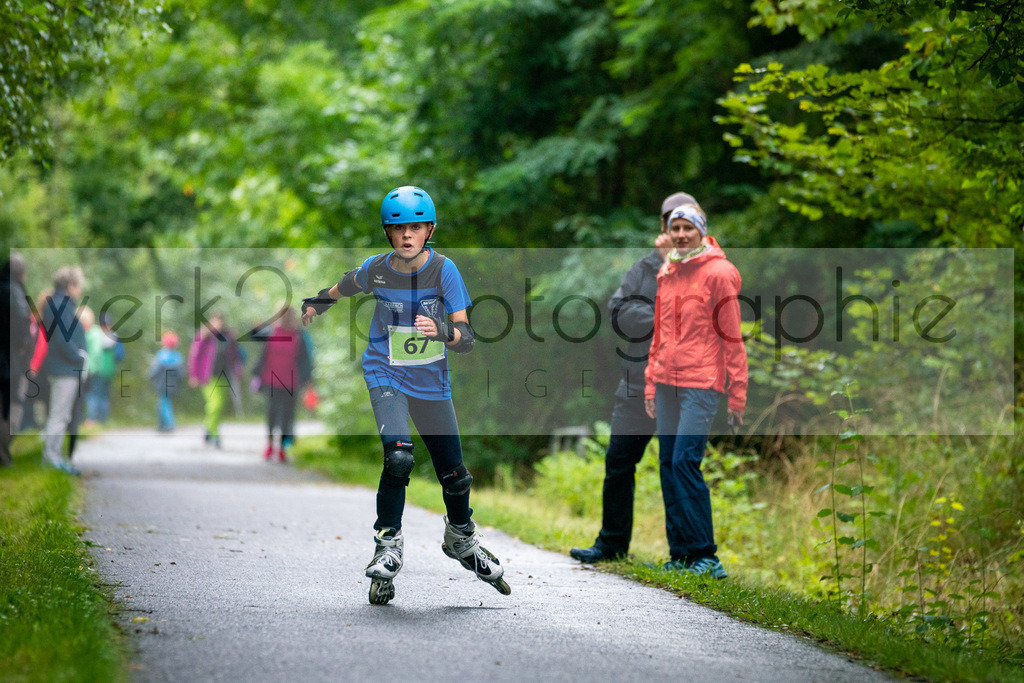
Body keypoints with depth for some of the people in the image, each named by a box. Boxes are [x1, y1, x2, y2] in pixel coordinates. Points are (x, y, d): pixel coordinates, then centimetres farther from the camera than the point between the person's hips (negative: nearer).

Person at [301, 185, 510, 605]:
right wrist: (317, 303, 32)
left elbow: (466, 338, -19)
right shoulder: (376, 270, -9)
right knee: (398, 458, -25)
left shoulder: (443, 270, -14)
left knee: (454, 475, 6)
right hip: (386, 376, -1)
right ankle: (388, 546, -9)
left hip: (431, 381, 1)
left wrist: (441, 330, -40)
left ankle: (462, 540, 37)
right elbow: (346, 285, 17)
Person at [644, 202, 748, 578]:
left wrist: (737, 393, -9)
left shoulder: (718, 273, -6)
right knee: (667, 463, 5)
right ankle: (680, 552, 11)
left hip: (701, 381, -7)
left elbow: (732, 336, -7)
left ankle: (705, 556, -8)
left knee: (685, 461, -13)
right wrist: (651, 384, 15)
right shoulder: (666, 273, 14)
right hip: (667, 379, 7)